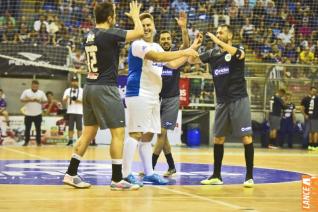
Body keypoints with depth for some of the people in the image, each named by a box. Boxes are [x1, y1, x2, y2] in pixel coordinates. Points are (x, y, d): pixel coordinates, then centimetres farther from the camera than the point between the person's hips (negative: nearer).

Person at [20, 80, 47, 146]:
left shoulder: (41, 93, 4)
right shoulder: (26, 92, 0)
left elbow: (45, 101, 6)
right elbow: (22, 100, -2)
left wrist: (39, 101, -12)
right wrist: (29, 100, -16)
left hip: (38, 114, 1)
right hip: (28, 114, -1)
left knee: (38, 128, 4)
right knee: (27, 128, 4)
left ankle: (38, 141, 11)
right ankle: (26, 141, 14)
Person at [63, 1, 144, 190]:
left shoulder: (89, 35, 11)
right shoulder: (109, 34, -14)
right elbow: (139, 32, -17)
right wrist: (135, 15, 1)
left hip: (90, 87, 9)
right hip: (105, 88, -9)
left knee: (89, 133, 14)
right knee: (118, 132, -3)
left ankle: (71, 173, 14)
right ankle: (117, 179, -2)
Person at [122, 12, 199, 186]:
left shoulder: (156, 47, 18)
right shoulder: (138, 45, -10)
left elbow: (173, 64, 23)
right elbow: (158, 57, -25)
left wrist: (190, 53, 13)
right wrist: (184, 52, -22)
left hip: (153, 97, 9)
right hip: (138, 95, -9)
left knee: (147, 135, 11)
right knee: (135, 134, -12)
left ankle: (148, 173, 16)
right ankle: (126, 174, -11)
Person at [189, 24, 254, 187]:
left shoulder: (238, 50, -5)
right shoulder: (212, 53, 9)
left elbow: (238, 54, -28)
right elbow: (191, 60, 8)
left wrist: (216, 41, -27)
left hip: (239, 99, -5)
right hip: (222, 101, 5)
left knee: (246, 137, -7)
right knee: (218, 138, 7)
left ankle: (249, 176, -1)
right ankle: (216, 175, 16)